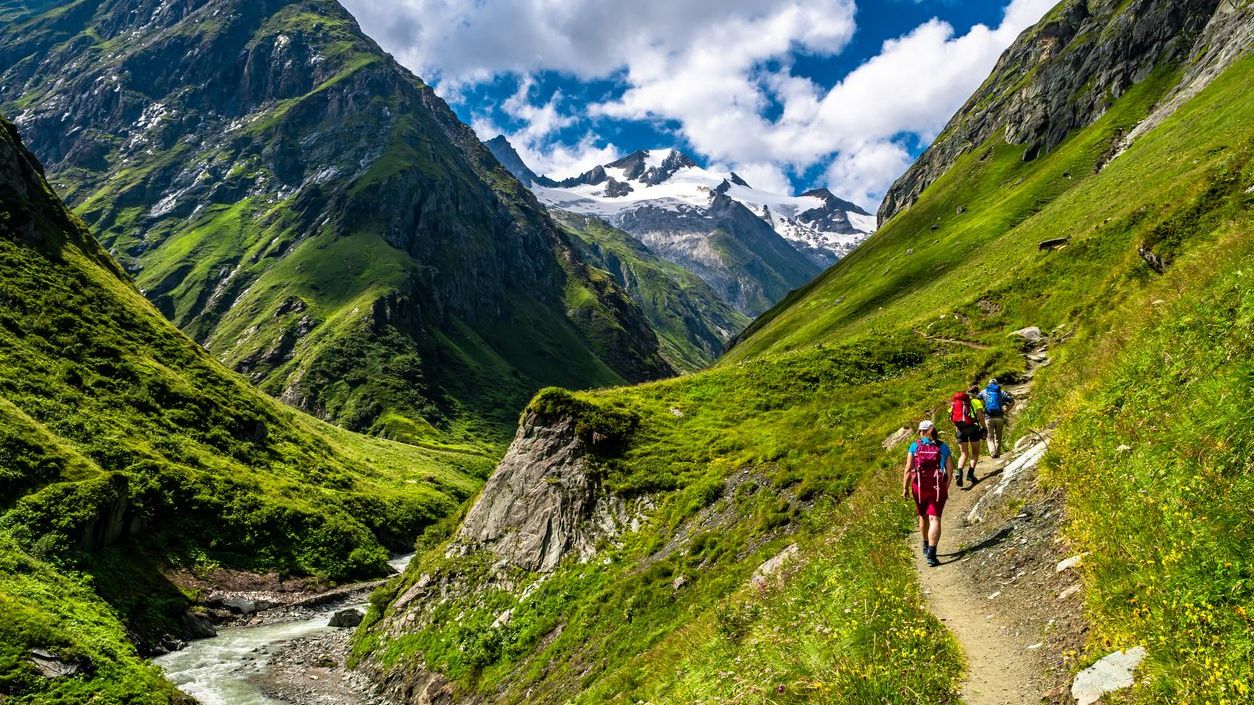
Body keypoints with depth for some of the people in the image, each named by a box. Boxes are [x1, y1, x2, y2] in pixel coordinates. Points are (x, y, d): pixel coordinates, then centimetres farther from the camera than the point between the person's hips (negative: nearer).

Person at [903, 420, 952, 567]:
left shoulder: (915, 446, -1)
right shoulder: (943, 447, 3)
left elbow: (908, 469, -6)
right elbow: (950, 470, 1)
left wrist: (905, 488, 1)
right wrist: (946, 488, 13)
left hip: (919, 487, 1)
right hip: (938, 488, -1)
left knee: (923, 516, 21)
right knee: (934, 519, -4)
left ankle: (926, 546, 40)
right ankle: (931, 553, -18)